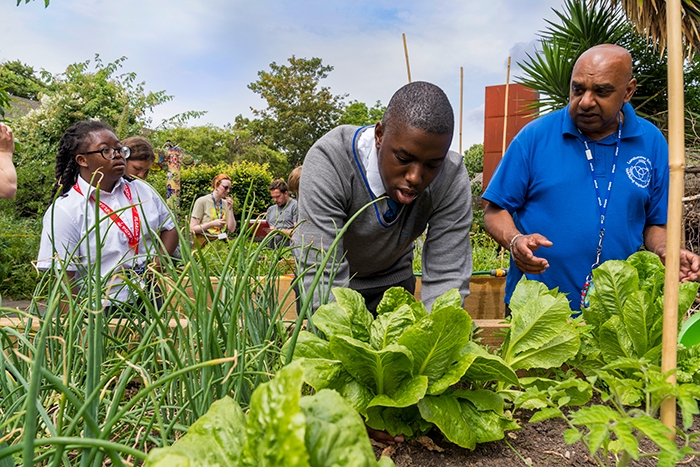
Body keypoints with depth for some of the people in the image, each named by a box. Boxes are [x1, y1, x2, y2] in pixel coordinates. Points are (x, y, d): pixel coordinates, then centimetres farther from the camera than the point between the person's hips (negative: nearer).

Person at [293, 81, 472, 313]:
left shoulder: (452, 180, -26)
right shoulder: (328, 161, -34)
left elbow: (446, 278, -25)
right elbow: (321, 275, -37)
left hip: (392, 280, 2)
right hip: (332, 283, -1)